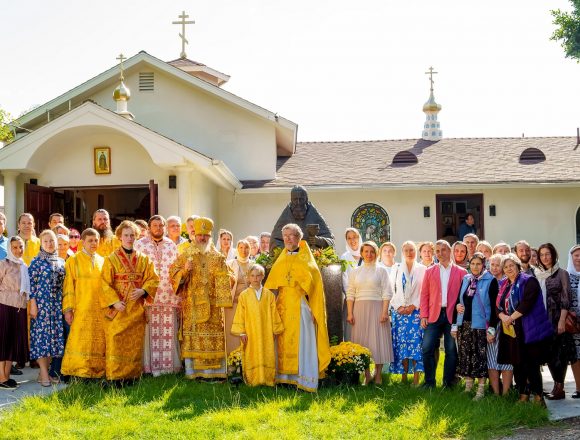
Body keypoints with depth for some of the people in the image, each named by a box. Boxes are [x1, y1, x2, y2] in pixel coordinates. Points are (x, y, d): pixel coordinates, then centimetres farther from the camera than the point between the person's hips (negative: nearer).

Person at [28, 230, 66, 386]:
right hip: (41, 303, -5)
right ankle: (44, 374, -4)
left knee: (54, 335, 5)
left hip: (57, 305, 5)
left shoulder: (61, 262, 12)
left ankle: (44, 371, 13)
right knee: (41, 334, -6)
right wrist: (33, 304, -13)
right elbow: (31, 283, -6)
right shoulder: (36, 261, -3)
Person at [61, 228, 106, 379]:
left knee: (99, 342, 3)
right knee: (81, 342, -8)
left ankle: (98, 371, 8)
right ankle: (79, 373, -4)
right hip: (81, 309, -4)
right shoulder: (74, 260, 2)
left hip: (100, 309, 4)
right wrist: (68, 309, -10)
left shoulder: (102, 261, 14)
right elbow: (68, 286, -3)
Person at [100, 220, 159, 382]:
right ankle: (115, 378, -2)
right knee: (116, 343, -6)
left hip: (137, 309, 3)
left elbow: (153, 279, 6)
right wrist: (114, 301, -16)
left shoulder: (143, 259, 10)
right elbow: (105, 284, -5)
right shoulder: (111, 259, 1)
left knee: (135, 344, 4)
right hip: (118, 308, -3)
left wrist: (143, 291, -11)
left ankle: (131, 376, 11)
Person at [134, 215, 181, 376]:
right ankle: (150, 366, 4)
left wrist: (178, 298, 7)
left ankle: (169, 365, 8)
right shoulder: (140, 245, 4)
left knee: (169, 332, 2)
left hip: (168, 296, 3)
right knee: (150, 332, -2)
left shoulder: (171, 245, 12)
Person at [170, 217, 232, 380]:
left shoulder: (217, 257, 10)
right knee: (193, 338, -3)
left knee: (214, 338, 0)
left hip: (212, 304, 1)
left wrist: (223, 299, -4)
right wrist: (185, 270, -17)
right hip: (192, 304, -1)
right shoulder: (185, 255, 8)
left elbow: (223, 280, 6)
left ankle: (214, 371, 4)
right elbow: (174, 274, 4)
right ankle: (193, 371, 0)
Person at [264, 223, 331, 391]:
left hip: (300, 306, -4)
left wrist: (313, 309, -8)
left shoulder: (305, 259, 3)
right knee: (283, 340, 1)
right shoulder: (280, 261, 16)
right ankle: (285, 376, 4)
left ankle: (304, 379, -6)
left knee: (302, 341, -7)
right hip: (283, 306, 4)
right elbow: (271, 285, 17)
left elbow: (314, 285, -1)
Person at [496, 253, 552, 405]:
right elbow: (498, 306, 12)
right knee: (517, 364, 8)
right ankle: (523, 396, 16)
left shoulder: (529, 281, -5)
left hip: (528, 331, -7)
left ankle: (538, 397, -1)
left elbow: (527, 303, -17)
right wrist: (503, 317, -9)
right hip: (510, 330, 7)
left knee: (531, 364, -8)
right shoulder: (504, 285, 17)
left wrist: (511, 318, -14)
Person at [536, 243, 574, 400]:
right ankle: (557, 385, 15)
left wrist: (562, 321, -15)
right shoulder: (537, 275, 10)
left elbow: (566, 299, -7)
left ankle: (560, 387, 3)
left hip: (557, 320, -5)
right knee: (548, 352, 6)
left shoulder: (561, 274, -3)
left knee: (559, 352, -3)